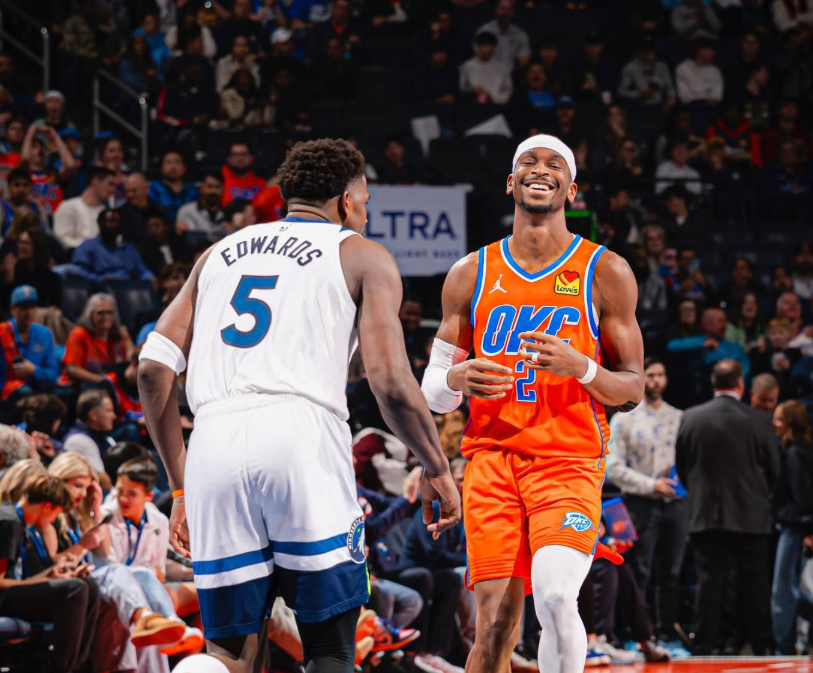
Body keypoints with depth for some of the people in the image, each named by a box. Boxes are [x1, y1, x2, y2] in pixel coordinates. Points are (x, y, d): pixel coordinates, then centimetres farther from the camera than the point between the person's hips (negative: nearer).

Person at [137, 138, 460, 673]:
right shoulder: (364, 256, 15)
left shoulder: (220, 252, 27)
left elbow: (154, 369, 17)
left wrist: (181, 487, 23)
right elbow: (392, 384, 2)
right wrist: (438, 471, 16)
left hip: (214, 446, 3)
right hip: (302, 438, -3)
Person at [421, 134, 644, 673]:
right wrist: (459, 378, -10)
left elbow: (633, 390, 5)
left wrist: (580, 368, -17)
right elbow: (431, 390, 15)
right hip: (493, 460, 2)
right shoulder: (471, 275, 10)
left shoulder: (605, 273, 4)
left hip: (570, 461, -2)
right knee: (496, 619, -9)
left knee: (555, 594, -24)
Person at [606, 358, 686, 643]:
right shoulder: (624, 419, 1)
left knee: (670, 576, 6)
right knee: (639, 576, -7)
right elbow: (614, 469, -5)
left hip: (675, 502, 4)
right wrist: (652, 485, -14)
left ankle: (668, 635, 11)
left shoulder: (678, 418, 13)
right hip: (640, 504, -4)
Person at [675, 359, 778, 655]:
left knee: (709, 583, 3)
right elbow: (773, 469, 1)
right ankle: (761, 648, 9)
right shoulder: (758, 420, -8)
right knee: (754, 586, 6)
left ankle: (701, 650, 0)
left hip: (705, 516, 1)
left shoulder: (690, 418, -3)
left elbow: (681, 466, 6)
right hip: (750, 516, -1)